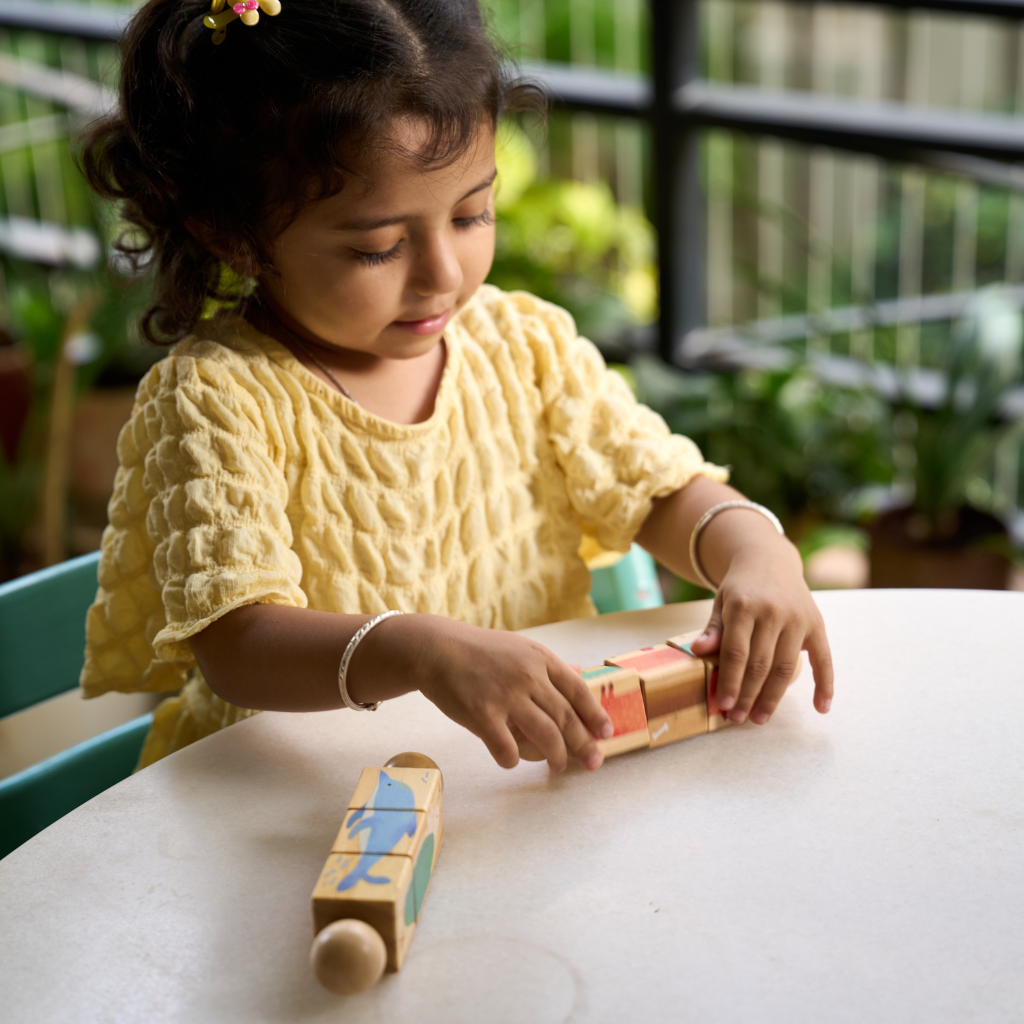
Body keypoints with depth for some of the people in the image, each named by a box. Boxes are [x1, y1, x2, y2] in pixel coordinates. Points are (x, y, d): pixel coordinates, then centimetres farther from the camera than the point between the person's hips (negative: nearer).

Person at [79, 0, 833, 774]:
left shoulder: (524, 346, 3)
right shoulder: (216, 397, -13)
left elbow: (664, 491, 9)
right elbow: (234, 650, -23)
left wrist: (756, 552, -13)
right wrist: (416, 652, -41)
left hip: (541, 768, 4)